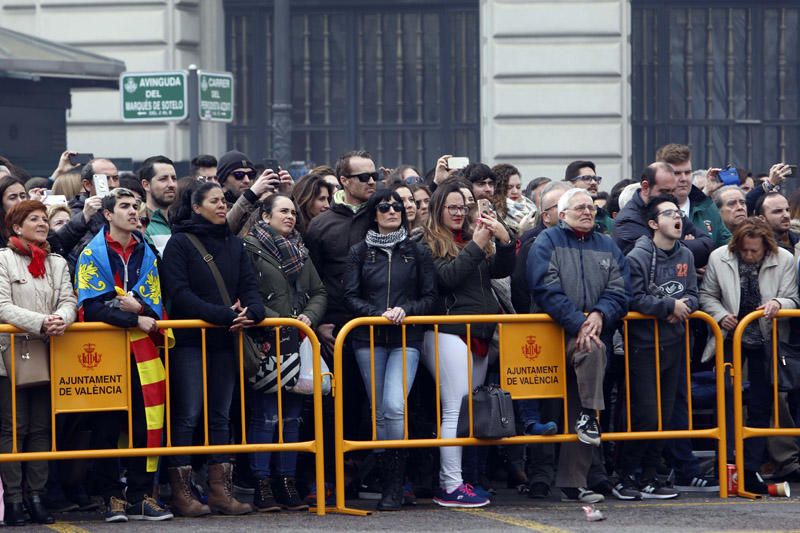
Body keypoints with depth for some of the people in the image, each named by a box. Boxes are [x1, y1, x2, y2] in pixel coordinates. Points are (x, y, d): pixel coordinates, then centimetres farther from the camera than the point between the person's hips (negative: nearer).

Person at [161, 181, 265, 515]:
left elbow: (249, 286, 9)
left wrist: (251, 311, -14)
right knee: (188, 416, -6)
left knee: (220, 416, 7)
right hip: (189, 340, -6)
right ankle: (182, 491, -2)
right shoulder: (180, 244, -4)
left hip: (224, 341, 6)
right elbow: (180, 294, -13)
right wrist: (224, 315, -21)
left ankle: (220, 491, 9)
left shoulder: (234, 244, 14)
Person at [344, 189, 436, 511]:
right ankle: (388, 482, 11)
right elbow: (351, 296, 3)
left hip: (406, 339, -2)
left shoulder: (418, 253, 9)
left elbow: (430, 298, 7)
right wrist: (379, 314, -12)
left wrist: (405, 310, -11)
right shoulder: (360, 252, 9)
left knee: (395, 406, -19)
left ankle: (394, 487, -15)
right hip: (369, 339, 2)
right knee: (379, 412, 2)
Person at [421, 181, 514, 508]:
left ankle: (449, 478, 10)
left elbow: (502, 270, 11)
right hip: (449, 332, -8)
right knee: (456, 409, -11)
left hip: (479, 333, 8)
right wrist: (476, 246, -17)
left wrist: (504, 240, -5)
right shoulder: (430, 243, -2)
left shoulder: (475, 238, 18)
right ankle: (451, 488, -11)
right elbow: (447, 276, -16)